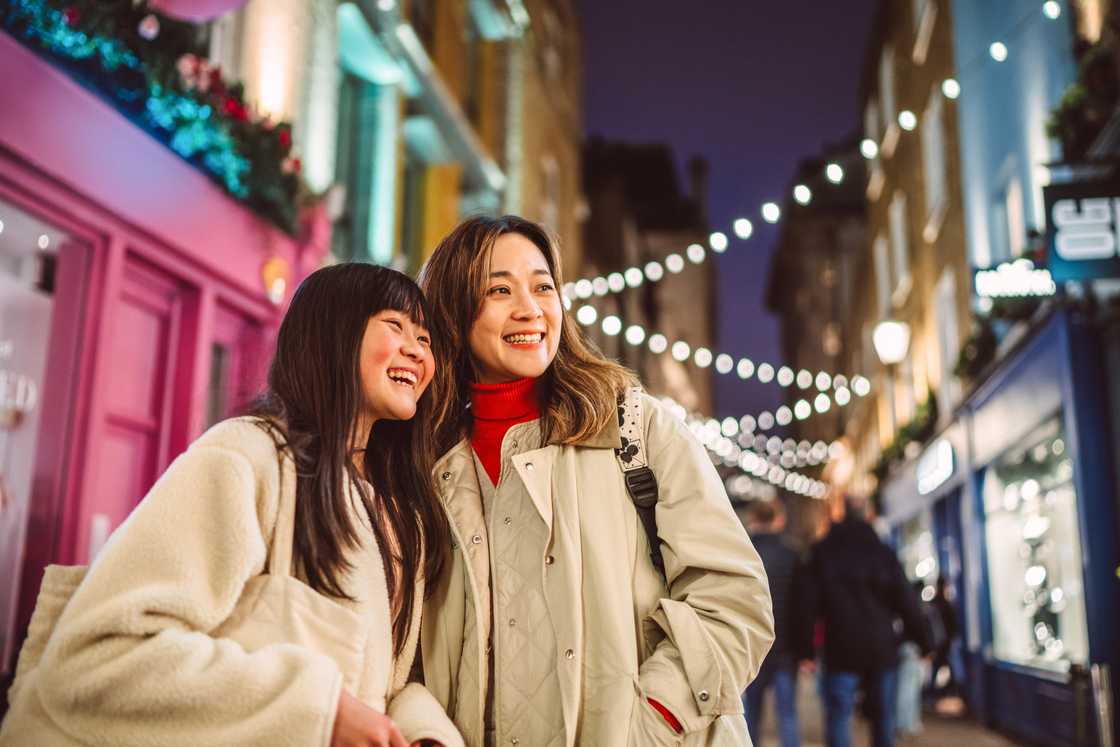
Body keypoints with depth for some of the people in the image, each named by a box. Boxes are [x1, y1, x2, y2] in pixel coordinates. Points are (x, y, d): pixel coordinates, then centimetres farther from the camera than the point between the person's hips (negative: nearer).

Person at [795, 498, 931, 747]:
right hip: (883, 650, 2)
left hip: (842, 651, -2)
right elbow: (906, 602, 1)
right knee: (883, 718, 12)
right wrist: (922, 642, 7)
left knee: (839, 718, -1)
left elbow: (808, 604, -2)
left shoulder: (822, 553, 2)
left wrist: (805, 649, -1)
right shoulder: (883, 552, 6)